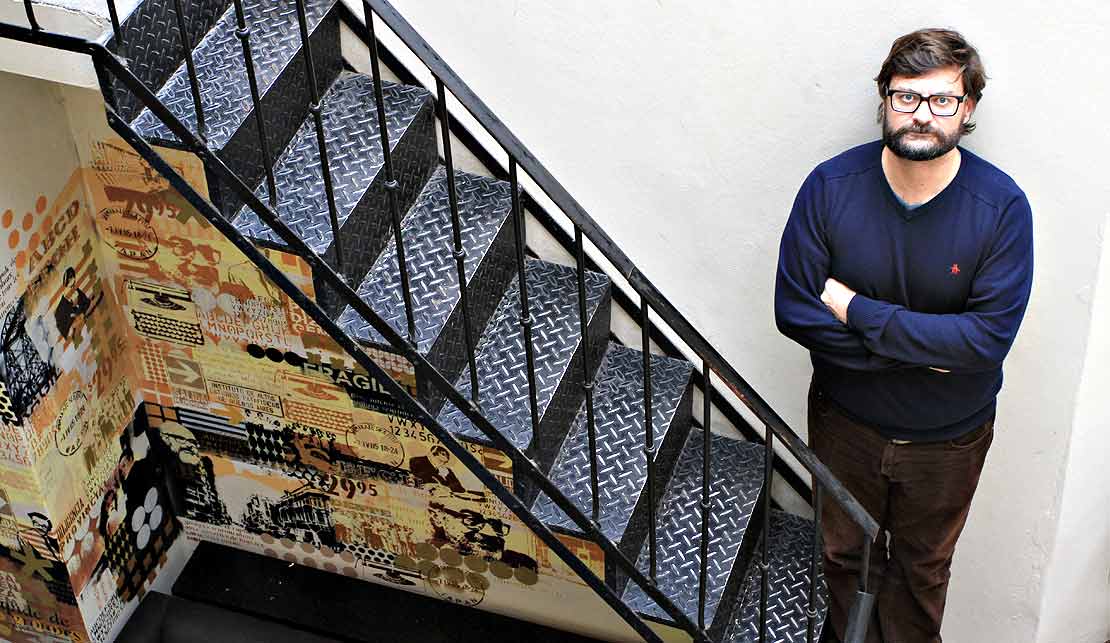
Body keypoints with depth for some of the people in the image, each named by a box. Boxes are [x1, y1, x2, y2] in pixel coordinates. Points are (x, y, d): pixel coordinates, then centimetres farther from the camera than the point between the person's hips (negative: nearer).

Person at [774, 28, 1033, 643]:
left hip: (948, 438, -1)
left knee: (922, 568, 22)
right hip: (846, 423, 1)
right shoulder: (831, 185, -18)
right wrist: (920, 349, -24)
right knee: (846, 556, 23)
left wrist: (856, 311, -27)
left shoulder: (1003, 206, -21)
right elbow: (794, 310, -19)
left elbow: (988, 336, -27)